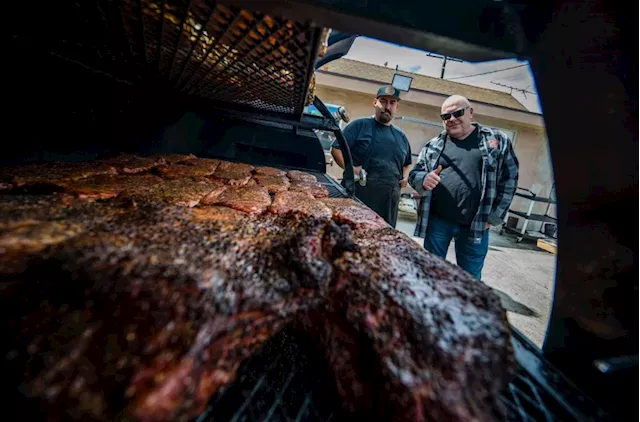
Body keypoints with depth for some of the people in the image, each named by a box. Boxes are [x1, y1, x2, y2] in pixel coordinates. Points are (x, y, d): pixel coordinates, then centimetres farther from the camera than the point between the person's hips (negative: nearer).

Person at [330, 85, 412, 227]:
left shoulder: (401, 136, 18)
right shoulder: (360, 125, 1)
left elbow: (407, 164, 30)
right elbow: (336, 148, -4)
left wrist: (406, 177, 10)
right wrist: (350, 168, -18)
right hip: (357, 197, -5)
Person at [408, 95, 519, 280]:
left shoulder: (497, 140, 5)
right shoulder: (433, 145, 6)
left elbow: (509, 179, 4)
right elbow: (414, 174, 6)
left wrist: (494, 217, -2)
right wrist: (424, 180, -18)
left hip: (476, 225, 0)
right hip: (437, 221, 1)